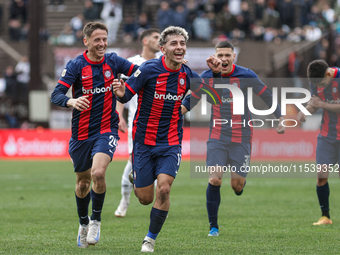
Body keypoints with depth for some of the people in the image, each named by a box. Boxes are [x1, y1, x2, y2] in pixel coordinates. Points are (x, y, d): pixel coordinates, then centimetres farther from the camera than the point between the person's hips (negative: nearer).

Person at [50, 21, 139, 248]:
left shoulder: (113, 61, -1)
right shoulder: (76, 65, -8)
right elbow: (56, 95, -17)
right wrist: (71, 101, -37)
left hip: (107, 130, 0)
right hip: (81, 133, 1)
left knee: (98, 173, -24)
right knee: (83, 182, 13)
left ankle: (96, 220, -2)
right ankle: (84, 223, 38)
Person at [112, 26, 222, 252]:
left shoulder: (186, 75, -1)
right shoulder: (149, 69, -13)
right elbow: (127, 94, -11)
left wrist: (216, 73, -4)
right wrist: (121, 94, -35)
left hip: (171, 143, 2)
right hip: (144, 141, -2)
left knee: (163, 189, -18)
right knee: (145, 198, 3)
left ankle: (151, 238, 1)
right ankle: (138, 182, 43)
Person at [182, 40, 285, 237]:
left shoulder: (246, 76, -6)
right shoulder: (207, 77, -1)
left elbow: (267, 96, 5)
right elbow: (191, 99, 11)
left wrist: (280, 119, 2)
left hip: (241, 137, -1)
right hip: (217, 137, 1)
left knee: (237, 185, -2)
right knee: (214, 180, -13)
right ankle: (213, 226, -2)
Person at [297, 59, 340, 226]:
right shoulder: (316, 81, 0)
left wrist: (322, 104, -21)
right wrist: (305, 111, -8)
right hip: (326, 134, 5)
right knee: (321, 174, -4)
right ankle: (325, 216, 5)